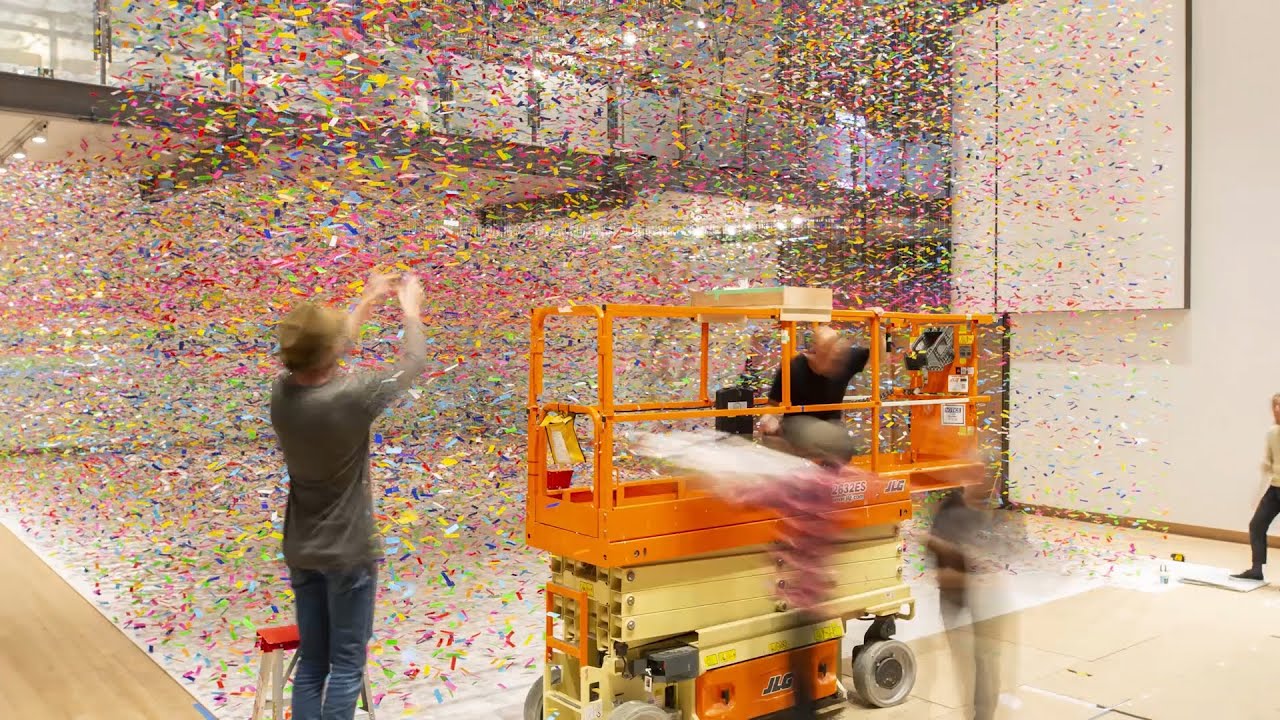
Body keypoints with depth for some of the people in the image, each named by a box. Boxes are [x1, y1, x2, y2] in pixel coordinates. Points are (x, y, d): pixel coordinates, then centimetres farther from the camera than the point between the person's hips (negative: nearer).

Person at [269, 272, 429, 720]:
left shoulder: (281, 391, -6)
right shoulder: (351, 396, -23)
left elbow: (321, 356, 14)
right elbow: (413, 365, -7)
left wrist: (366, 303, 23)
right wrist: (411, 309, 9)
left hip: (301, 551, 6)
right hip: (347, 551, -6)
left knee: (310, 663, 14)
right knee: (346, 665, 4)